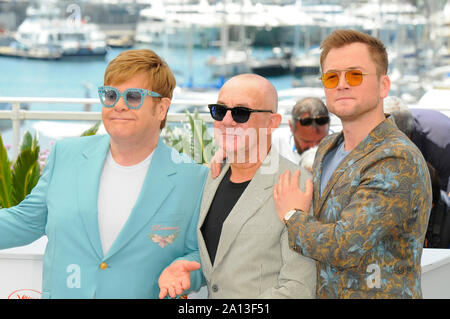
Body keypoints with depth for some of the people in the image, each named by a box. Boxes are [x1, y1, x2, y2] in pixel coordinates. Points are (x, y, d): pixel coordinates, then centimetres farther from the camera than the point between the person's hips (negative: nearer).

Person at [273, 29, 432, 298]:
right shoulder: (327, 148, 7)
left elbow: (344, 248, -26)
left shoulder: (398, 161, -20)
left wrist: (292, 216, -11)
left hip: (379, 293, -7)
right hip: (323, 292, 7)